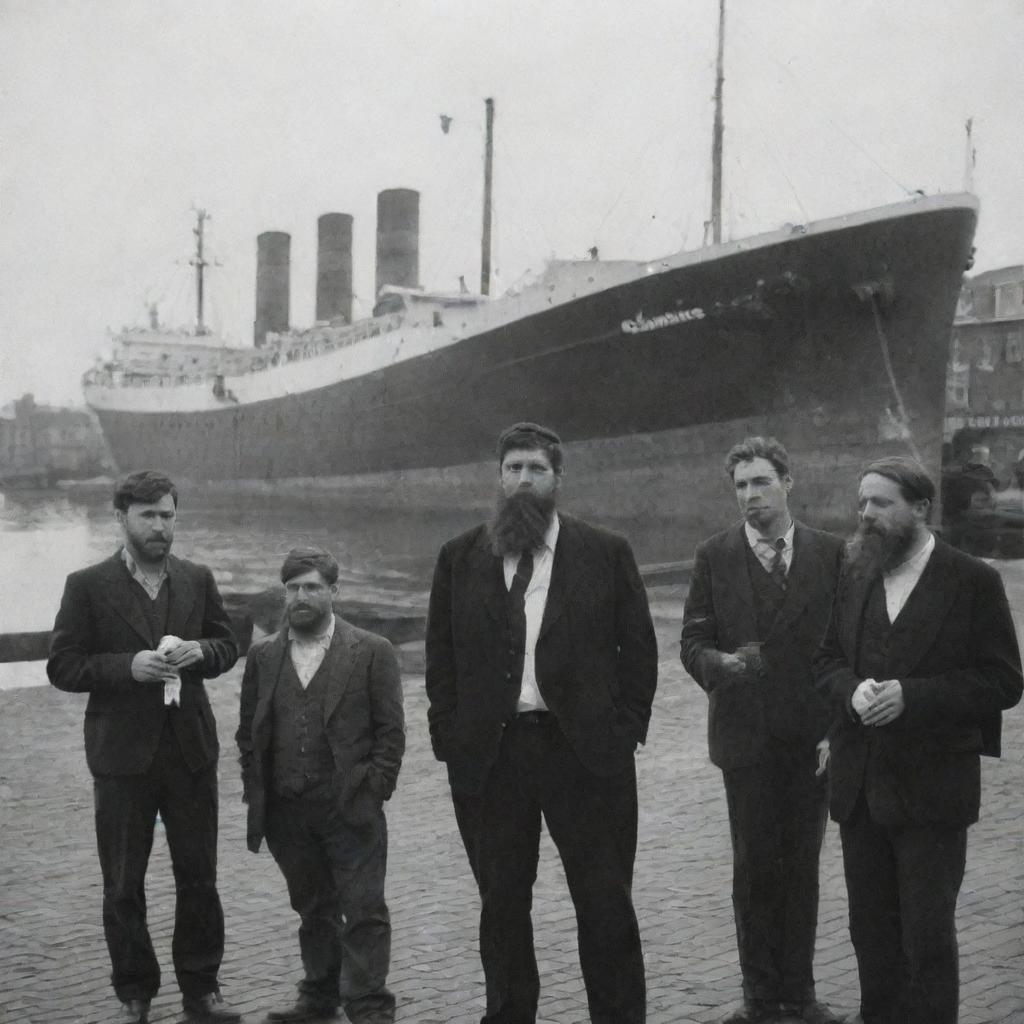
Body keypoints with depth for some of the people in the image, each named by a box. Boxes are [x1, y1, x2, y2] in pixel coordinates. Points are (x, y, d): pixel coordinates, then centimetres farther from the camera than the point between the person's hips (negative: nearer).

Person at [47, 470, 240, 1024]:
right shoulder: (88, 586, -5)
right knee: (123, 885, 8)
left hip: (190, 749, 3)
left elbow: (227, 645, 14)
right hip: (123, 754, -2)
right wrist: (129, 666, -20)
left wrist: (200, 652, -9)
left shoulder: (197, 579, 6)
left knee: (198, 877, 8)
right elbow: (62, 667, -6)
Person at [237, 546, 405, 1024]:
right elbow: (247, 732, 13)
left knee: (364, 910, -2)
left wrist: (373, 791, -8)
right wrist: (255, 790, 5)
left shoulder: (372, 652, -2)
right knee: (312, 909, 15)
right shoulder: (263, 657, 9)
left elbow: (390, 732, -2)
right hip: (286, 812, 4)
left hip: (351, 808, -3)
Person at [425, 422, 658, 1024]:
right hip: (488, 753, 2)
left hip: (585, 749, -2)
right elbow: (440, 657, 10)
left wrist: (625, 728, -3)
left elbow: (639, 650, 5)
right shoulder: (460, 559, 9)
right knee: (501, 903, 10)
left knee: (605, 903, 3)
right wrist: (450, 736, 1)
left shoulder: (606, 554, 4)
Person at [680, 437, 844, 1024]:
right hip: (747, 734, -1)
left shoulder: (830, 553, 3)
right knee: (754, 866, 4)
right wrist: (719, 663, -20)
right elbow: (693, 644, 3)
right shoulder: (715, 557, 2)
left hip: (813, 736, 1)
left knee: (802, 865, 7)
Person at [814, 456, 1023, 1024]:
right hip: (861, 786, 5)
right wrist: (852, 691, -10)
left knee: (928, 936, 0)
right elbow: (827, 658, 13)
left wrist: (911, 696, -19)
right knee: (870, 930, 13)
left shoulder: (973, 581, -7)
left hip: (931, 790, -5)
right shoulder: (855, 577, 8)